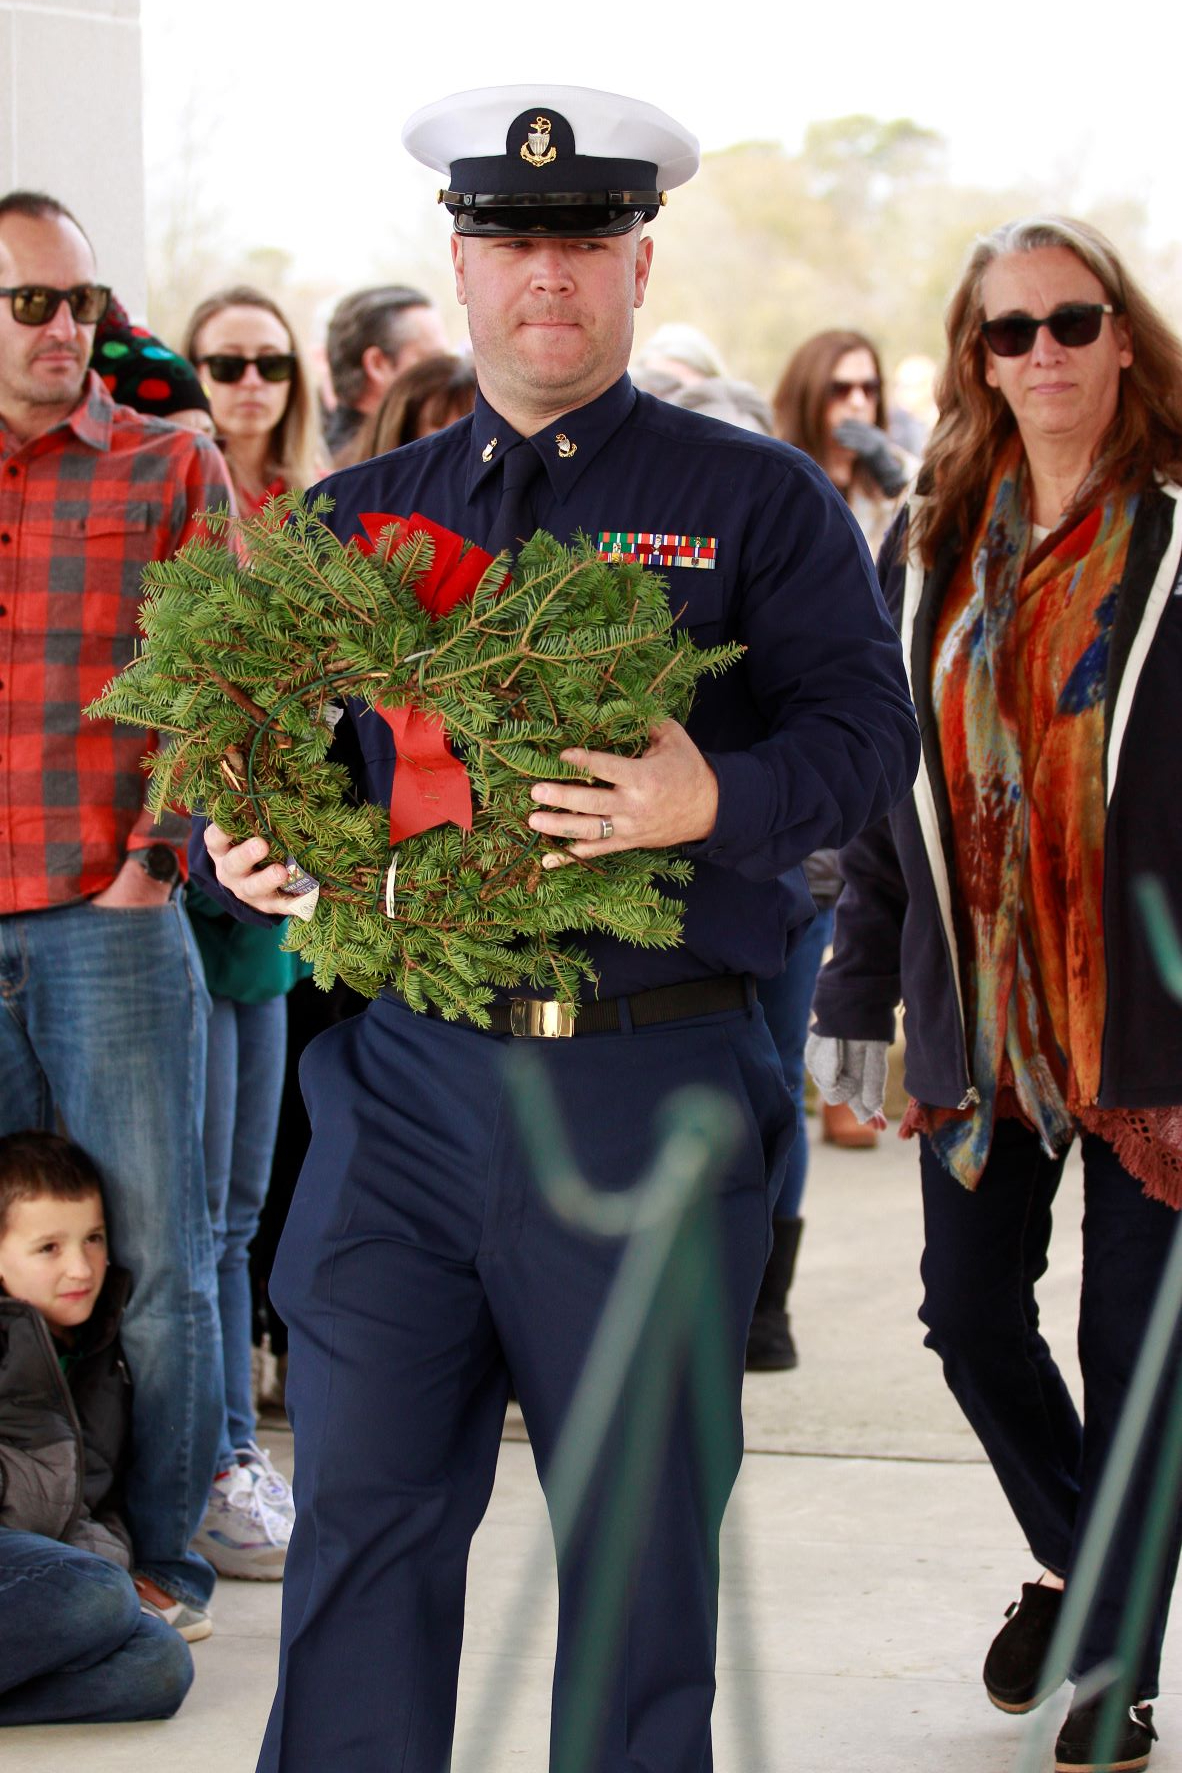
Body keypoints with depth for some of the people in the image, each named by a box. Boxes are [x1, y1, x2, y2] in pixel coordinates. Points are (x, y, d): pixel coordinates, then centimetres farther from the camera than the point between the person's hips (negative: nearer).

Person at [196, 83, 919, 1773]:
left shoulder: (758, 500, 5)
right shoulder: (358, 516, 13)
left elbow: (867, 732, -6)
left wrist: (711, 798, -25)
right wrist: (241, 841, -10)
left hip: (656, 1079, -2)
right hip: (404, 1073, 2)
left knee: (641, 1523, 6)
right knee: (362, 1504, 1)